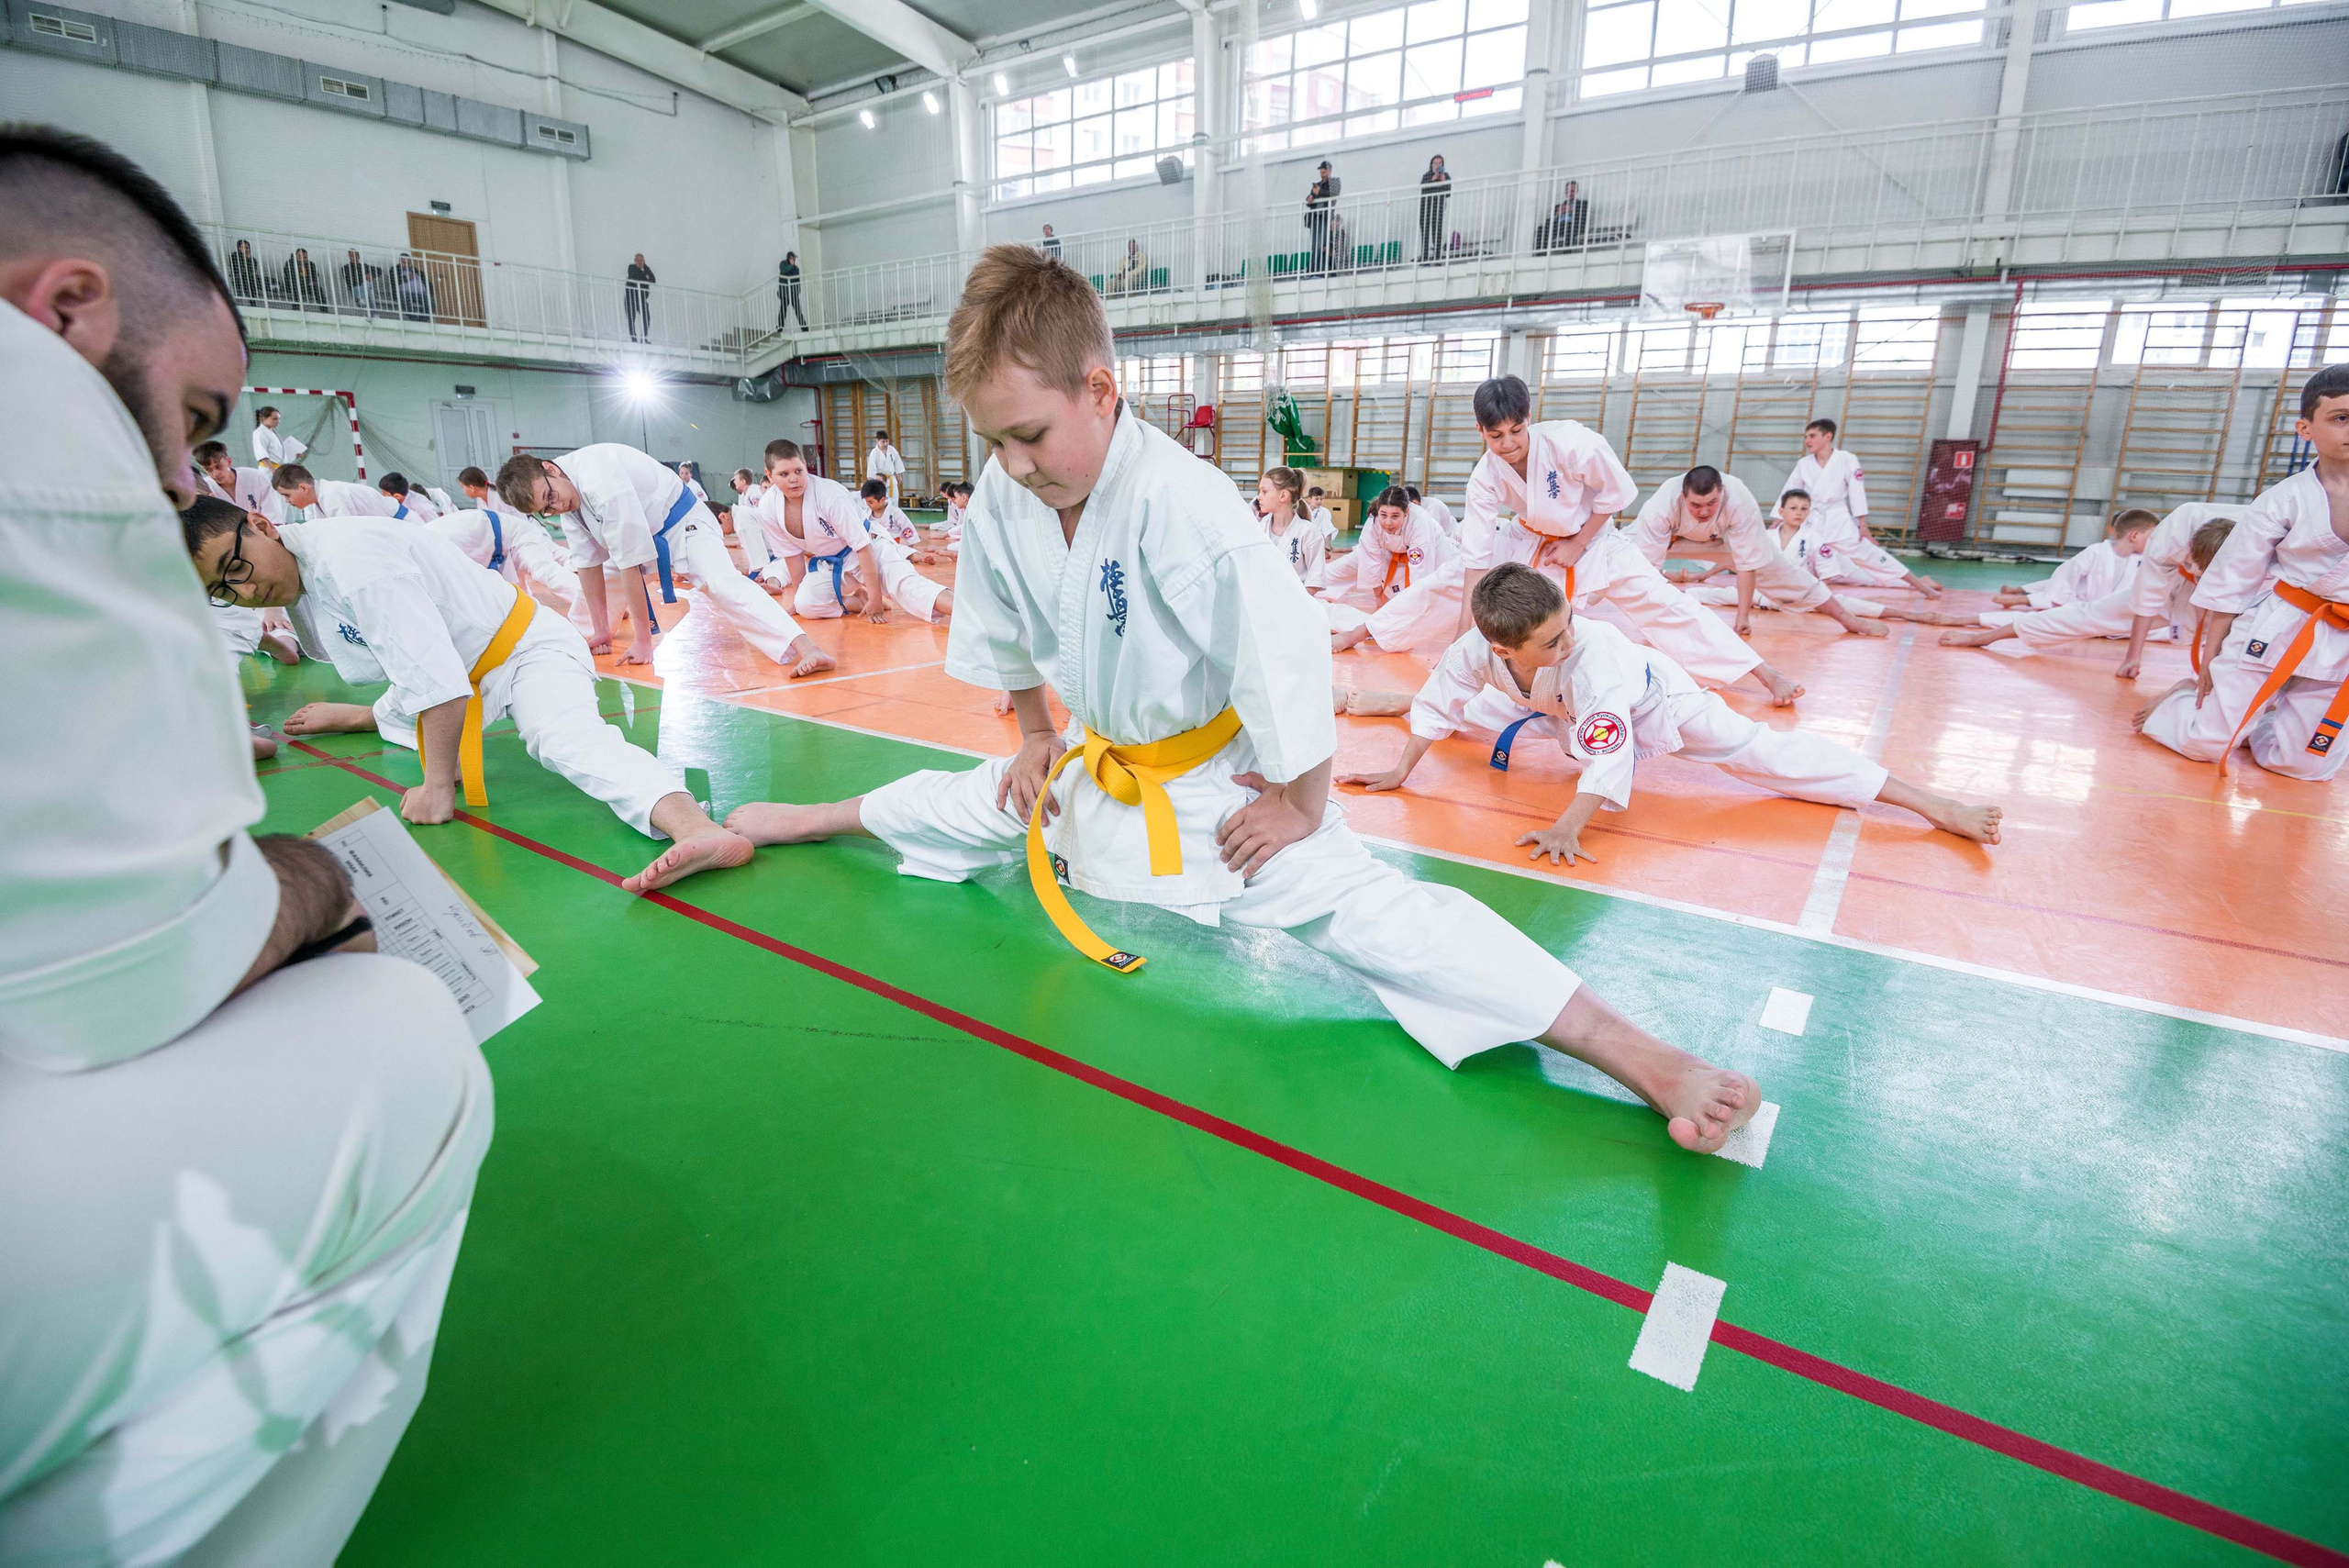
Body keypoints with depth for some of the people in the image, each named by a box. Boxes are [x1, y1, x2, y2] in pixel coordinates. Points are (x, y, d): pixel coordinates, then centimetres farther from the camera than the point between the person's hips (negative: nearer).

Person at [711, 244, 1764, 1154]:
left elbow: (1288, 653, -31)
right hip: (1094, 761, 6)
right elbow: (997, 625, 9)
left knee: (1362, 909, -21)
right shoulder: (1003, 496, -10)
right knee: (960, 807, 17)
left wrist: (1302, 809, -20)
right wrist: (1036, 736, 16)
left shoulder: (1183, 507, -33)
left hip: (1219, 783, -6)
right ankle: (805, 819, 50)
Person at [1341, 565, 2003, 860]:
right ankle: (1390, 706, 55)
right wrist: (1399, 770, -11)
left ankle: (1929, 802, -22)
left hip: (1650, 697, -5)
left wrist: (1567, 828, -54)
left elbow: (1608, 752, -47)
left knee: (1753, 748, -19)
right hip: (1551, 710, 5)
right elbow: (1439, 699, -15)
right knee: (1472, 713, 21)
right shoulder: (1476, 651, -31)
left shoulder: (1593, 659, -43)